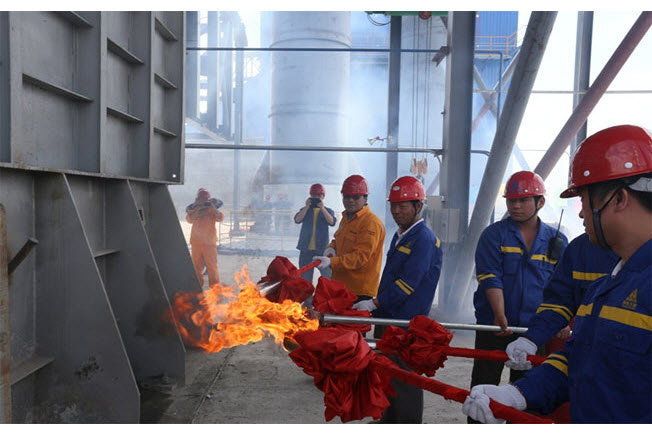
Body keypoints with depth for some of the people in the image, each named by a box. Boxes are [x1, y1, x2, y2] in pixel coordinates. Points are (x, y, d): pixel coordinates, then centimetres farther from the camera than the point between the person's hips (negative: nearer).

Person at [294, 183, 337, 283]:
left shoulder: (328, 211, 7)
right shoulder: (305, 209, 10)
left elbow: (332, 222, -13)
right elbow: (297, 220, -8)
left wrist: (322, 208, -24)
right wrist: (306, 207, -20)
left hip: (322, 249, -2)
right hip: (306, 249, 2)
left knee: (327, 277, -2)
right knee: (305, 277, 9)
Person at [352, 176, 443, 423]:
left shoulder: (424, 239, -16)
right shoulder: (400, 236, 14)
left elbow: (407, 284, -23)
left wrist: (375, 303, -21)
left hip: (407, 323, -9)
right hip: (387, 318, 9)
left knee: (404, 382, 2)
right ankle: (388, 422, 37)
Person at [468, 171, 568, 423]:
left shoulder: (557, 241, 6)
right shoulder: (494, 235, -2)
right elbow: (489, 278, -12)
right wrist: (500, 315, -25)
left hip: (534, 329, 2)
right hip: (493, 326, -2)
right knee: (483, 387, 6)